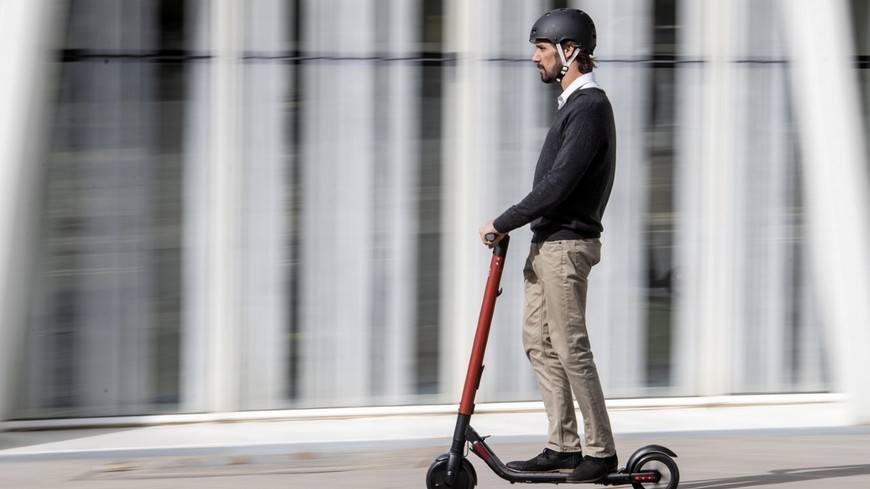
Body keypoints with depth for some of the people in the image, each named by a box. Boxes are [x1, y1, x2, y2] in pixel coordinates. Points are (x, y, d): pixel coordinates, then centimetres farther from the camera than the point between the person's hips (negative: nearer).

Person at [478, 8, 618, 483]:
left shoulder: (589, 107, -16)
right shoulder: (574, 102, 16)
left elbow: (557, 185, -23)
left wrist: (502, 223, -16)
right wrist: (512, 224, 12)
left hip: (565, 246, -10)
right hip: (547, 243, 10)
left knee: (571, 349, -7)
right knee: (537, 341, 10)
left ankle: (600, 452, -1)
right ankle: (563, 446, 13)